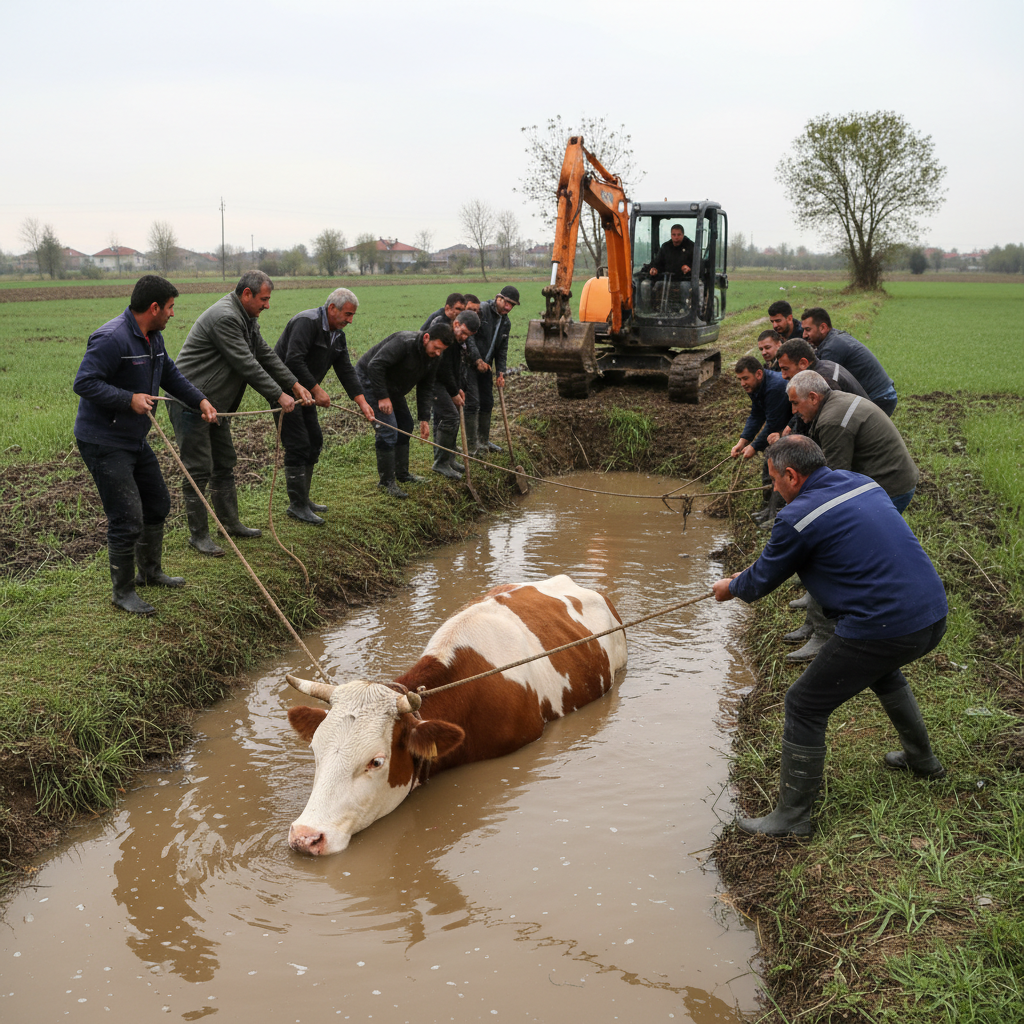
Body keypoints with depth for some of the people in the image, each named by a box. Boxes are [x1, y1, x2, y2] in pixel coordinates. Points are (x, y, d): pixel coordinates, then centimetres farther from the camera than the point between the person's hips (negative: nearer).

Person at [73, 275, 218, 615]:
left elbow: (171, 375, 20)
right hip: (104, 443, -10)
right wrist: (130, 399, -30)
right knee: (127, 519, -8)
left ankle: (151, 572, 39)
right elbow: (84, 383, -26)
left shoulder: (153, 337, 8)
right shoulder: (112, 338, -24)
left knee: (157, 505, 20)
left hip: (135, 439, 10)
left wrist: (200, 400, 8)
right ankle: (123, 591, 9)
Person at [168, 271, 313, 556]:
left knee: (225, 464, 17)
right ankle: (198, 535, 3)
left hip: (215, 403, 11)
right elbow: (247, 365, -23)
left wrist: (295, 385, 8)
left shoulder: (247, 318, 11)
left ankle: (230, 523, 28)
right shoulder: (224, 318, -23)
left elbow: (265, 354, 15)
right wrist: (279, 396, -16)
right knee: (199, 470, -5)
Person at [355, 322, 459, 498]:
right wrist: (382, 397, -31)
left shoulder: (434, 357, -6)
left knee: (405, 425, 12)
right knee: (388, 429, -15)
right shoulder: (404, 342, -33)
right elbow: (375, 366, -34)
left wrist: (424, 419, -2)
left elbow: (426, 388, 3)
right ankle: (387, 482, -6)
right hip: (369, 378, -9)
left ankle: (402, 473, 26)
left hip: (392, 386, 9)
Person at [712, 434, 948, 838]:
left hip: (881, 629, -8)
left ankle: (792, 816, 13)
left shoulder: (798, 519, -12)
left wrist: (730, 587, 25)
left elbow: (762, 581, 1)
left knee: (804, 707, 5)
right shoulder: (863, 483, 12)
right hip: (933, 616, 9)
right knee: (882, 669, 39)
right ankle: (921, 758, 53)